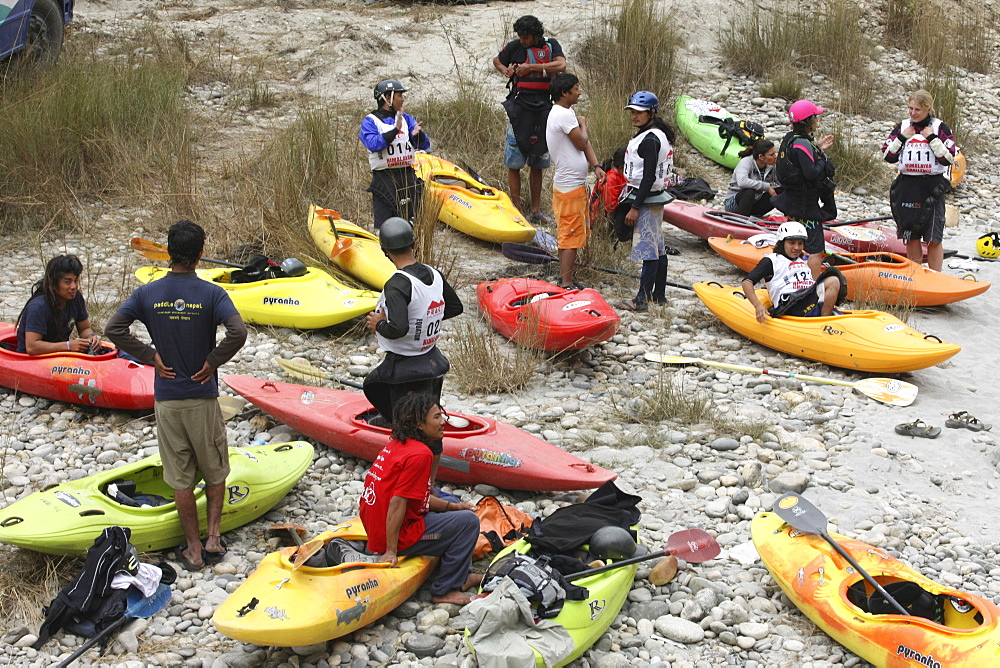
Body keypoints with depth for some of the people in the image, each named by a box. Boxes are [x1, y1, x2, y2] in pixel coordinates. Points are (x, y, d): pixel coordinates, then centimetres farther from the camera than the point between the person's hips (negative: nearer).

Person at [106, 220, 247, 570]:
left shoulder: (147, 293, -4)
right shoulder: (211, 293, -12)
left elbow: (114, 328, -12)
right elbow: (238, 332, -26)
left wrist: (150, 357, -4)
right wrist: (212, 362, -11)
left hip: (165, 398, 2)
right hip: (203, 397, -2)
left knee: (180, 478, 9)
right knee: (215, 471, 17)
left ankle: (193, 549, 15)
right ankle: (213, 537, 11)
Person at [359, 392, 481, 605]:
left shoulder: (396, 445, 10)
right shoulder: (419, 454, -20)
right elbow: (397, 503, -24)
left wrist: (452, 506, 11)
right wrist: (391, 551, -20)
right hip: (400, 536, -10)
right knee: (468, 521, -5)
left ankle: (461, 577, 26)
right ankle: (443, 591, 1)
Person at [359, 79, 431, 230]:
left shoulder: (407, 119, 12)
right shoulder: (370, 121, -1)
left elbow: (424, 146, 5)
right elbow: (373, 144, -20)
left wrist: (418, 134, -18)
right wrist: (395, 129, -25)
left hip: (408, 177, 5)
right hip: (384, 181, -4)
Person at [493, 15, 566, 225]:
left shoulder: (551, 46, 3)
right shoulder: (514, 47, 3)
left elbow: (561, 65, -16)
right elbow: (497, 60, 21)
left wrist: (531, 67, -16)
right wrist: (505, 71, -1)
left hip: (543, 108, 1)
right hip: (520, 106, -1)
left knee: (537, 165, 10)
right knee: (514, 164, -4)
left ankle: (536, 211, 17)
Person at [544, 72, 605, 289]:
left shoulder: (566, 112, 14)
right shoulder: (564, 115, -19)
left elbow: (585, 143, 10)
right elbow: (581, 143, -15)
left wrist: (596, 166, -3)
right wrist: (583, 124, 3)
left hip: (571, 184, 10)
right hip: (570, 188, -10)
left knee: (568, 235, 16)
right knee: (572, 236, -6)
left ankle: (564, 278, 24)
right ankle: (567, 284, -2)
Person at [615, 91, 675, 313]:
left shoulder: (650, 140, -19)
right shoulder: (658, 135, 13)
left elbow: (649, 177, -22)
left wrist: (635, 207, -21)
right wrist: (634, 203, 22)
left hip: (647, 200, -11)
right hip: (655, 198, 11)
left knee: (648, 249, -6)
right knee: (658, 248, 15)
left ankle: (642, 300, -3)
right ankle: (659, 294, 23)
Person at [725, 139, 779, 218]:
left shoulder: (772, 166, -3)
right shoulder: (746, 162, -20)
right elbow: (741, 182, -41)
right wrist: (767, 186, -35)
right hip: (733, 203, -6)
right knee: (750, 191, -36)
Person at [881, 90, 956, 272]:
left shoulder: (940, 128, -1)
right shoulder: (903, 126, 8)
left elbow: (948, 158, -8)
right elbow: (888, 156, 6)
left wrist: (932, 138, -13)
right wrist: (901, 138, -5)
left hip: (932, 188, -3)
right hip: (907, 187, 3)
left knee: (934, 240, -4)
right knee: (911, 238, 7)